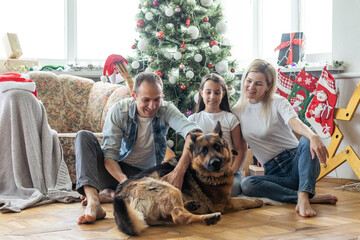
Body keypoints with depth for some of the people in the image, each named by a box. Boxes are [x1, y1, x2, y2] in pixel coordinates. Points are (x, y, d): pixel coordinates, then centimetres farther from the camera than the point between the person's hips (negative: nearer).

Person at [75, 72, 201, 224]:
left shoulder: (166, 110, -13)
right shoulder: (119, 111, -15)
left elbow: (194, 132, -31)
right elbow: (109, 154, -19)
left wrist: (180, 170, -49)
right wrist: (123, 179, -40)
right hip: (115, 171, 0)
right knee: (84, 136, -23)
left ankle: (111, 195, -13)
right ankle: (93, 201, -41)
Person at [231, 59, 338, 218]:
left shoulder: (278, 103, -4)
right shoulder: (237, 111, 6)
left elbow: (295, 122, -25)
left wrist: (313, 136, -46)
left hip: (295, 161, -2)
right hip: (273, 172, 3)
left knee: (307, 141, -34)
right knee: (246, 184, -29)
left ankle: (303, 197, -46)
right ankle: (311, 197, -29)